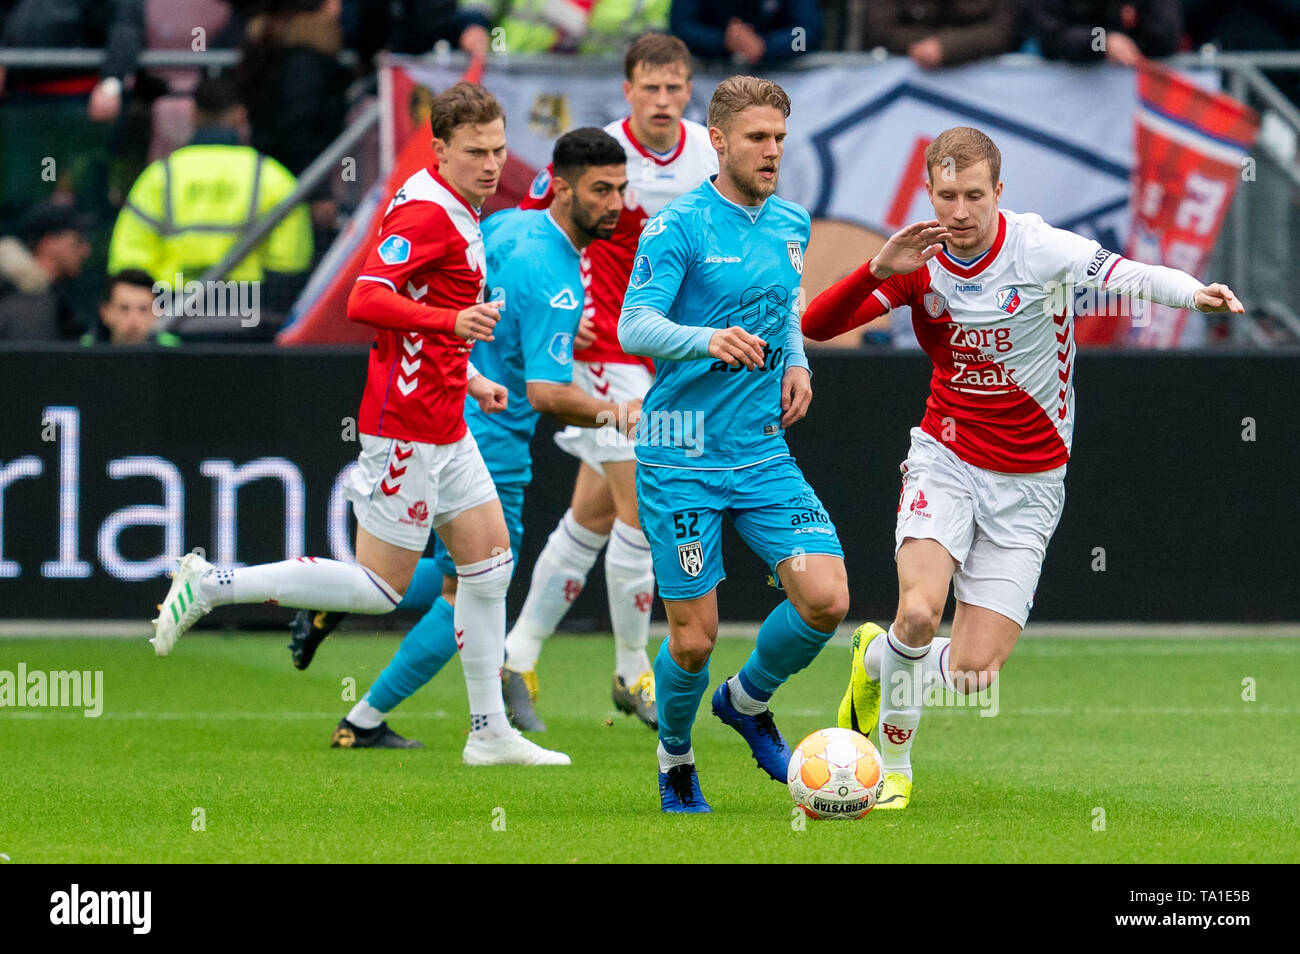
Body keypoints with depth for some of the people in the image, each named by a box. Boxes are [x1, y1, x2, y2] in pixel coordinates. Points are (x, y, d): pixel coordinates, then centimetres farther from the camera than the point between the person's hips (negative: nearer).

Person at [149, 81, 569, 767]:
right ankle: (211, 585, 0)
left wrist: (466, 376, 24)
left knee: (490, 559, 9)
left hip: (443, 425, 10)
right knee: (380, 587, -6)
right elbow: (364, 300, -28)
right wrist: (451, 320, -38)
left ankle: (490, 733, 14)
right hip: (407, 425, -10)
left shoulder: (457, 210, 15)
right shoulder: (426, 211, -17)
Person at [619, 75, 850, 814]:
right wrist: (709, 340, -36)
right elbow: (634, 327, -18)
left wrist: (797, 365, 7)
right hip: (683, 457, -5)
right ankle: (676, 761, 27)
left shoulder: (792, 224, 9)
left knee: (827, 599, -11)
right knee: (695, 639, -3)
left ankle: (748, 702, 17)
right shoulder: (679, 227, -10)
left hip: (764, 453, 5)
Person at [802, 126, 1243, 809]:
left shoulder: (1039, 248, -15)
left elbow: (1131, 276, -30)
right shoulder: (921, 261, -4)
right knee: (920, 613, -27)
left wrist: (1195, 293, -51)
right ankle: (894, 764, 2)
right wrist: (878, 269, -23)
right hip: (947, 461, 1)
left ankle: (877, 658, 29)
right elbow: (815, 326, -6)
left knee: (971, 674, -7)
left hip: (1027, 484, -1)